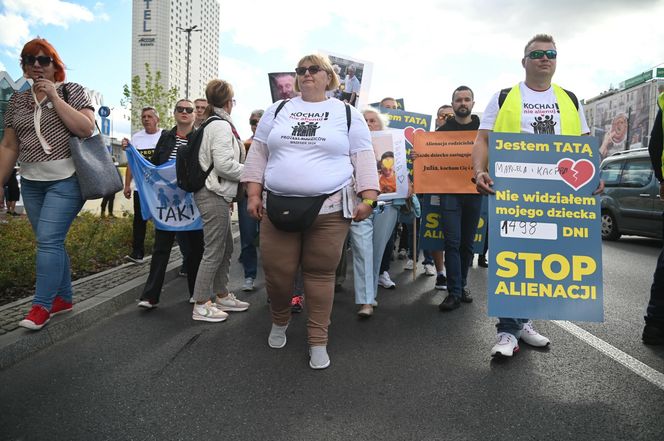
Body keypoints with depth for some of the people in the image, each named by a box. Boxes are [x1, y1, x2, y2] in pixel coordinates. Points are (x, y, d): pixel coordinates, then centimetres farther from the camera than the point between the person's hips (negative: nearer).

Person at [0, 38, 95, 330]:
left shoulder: (72, 91, 0)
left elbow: (86, 129, -16)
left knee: (48, 239, -10)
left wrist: (54, 97, -14)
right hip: (31, 183, 6)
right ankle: (63, 298, 21)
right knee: (51, 241, 9)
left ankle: (41, 305, -2)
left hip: (66, 181, -5)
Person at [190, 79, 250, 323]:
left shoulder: (210, 124, 17)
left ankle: (222, 296, 26)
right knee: (214, 251, -4)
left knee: (226, 247, 16)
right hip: (213, 195, -10)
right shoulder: (221, 125, -14)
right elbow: (224, 164, -21)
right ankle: (201, 305, 5)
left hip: (215, 194, 10)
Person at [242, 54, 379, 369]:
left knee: (320, 274, 2)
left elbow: (363, 158, 6)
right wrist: (253, 195, 6)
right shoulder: (277, 110, 15)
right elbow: (258, 154, 15)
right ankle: (279, 322, 35)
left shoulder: (347, 114, 9)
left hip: (329, 209, -2)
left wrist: (368, 198, -5)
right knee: (276, 272, 4)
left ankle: (318, 342, 18)